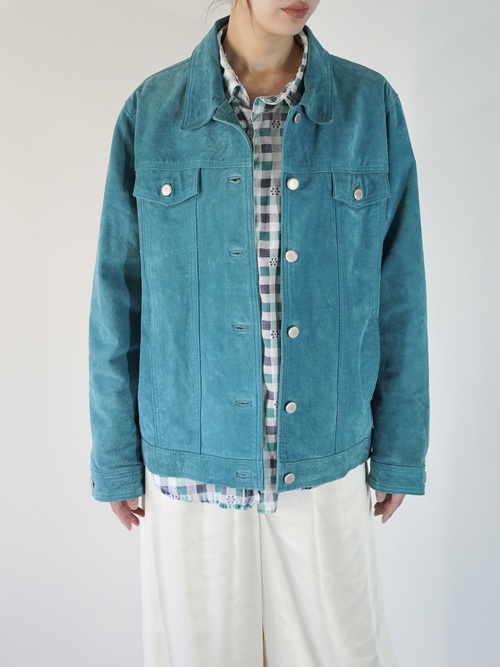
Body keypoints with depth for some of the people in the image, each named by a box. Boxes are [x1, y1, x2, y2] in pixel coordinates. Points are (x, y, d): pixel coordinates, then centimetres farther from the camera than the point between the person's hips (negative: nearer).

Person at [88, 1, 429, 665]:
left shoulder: (372, 105, -2)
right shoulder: (151, 112, -4)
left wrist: (399, 452, 5)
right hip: (191, 466, 0)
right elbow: (119, 301, 0)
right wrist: (117, 457, 4)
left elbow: (398, 294, 2)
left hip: (328, 463, 1)